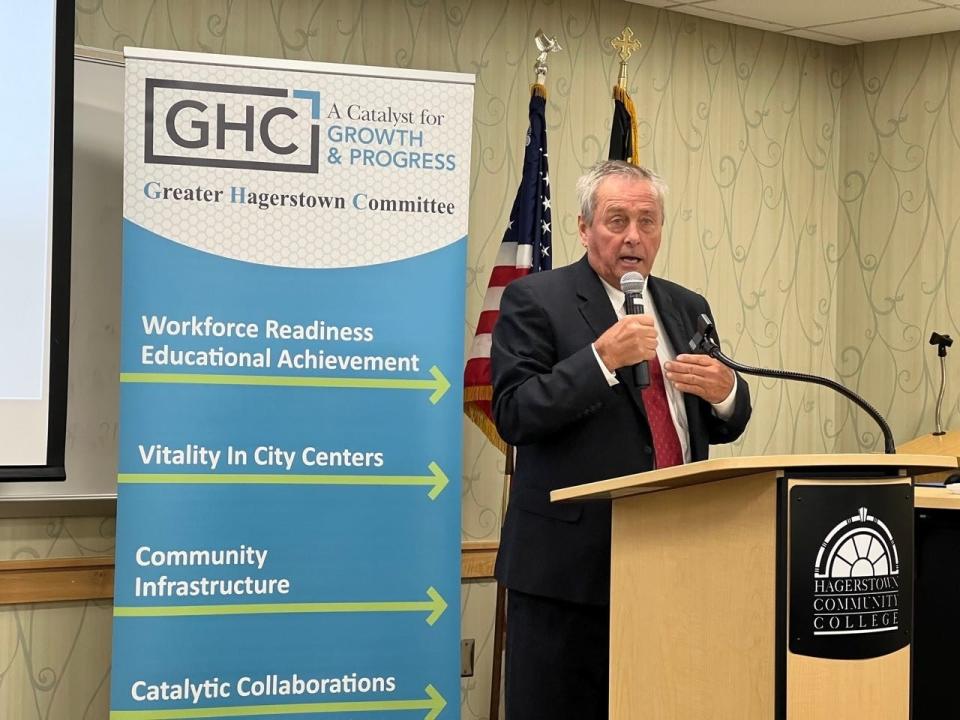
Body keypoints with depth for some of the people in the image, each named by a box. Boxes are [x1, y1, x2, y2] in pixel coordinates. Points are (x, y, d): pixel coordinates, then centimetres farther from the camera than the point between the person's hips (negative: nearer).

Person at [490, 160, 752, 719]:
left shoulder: (687, 309, 15)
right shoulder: (535, 301, -2)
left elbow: (725, 426, 17)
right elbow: (513, 415, -12)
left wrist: (725, 390, -6)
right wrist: (602, 358, -21)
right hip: (572, 562, -5)